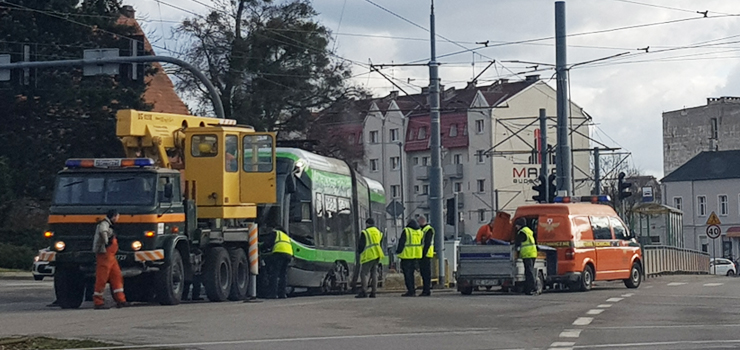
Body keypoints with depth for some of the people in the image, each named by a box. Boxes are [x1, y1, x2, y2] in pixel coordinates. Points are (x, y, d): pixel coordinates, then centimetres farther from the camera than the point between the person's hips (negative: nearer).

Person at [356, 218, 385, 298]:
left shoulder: (365, 232, -6)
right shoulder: (379, 232, 16)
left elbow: (361, 244, -6)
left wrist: (360, 252, 13)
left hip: (368, 255, -7)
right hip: (377, 255, 7)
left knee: (364, 273, -7)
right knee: (374, 273, 8)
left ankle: (364, 292, -19)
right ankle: (373, 292, 5)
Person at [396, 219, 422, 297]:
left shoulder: (406, 231, -8)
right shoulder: (420, 232, 11)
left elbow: (401, 242, -10)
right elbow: (422, 243, 17)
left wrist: (398, 251, 1)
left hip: (407, 255, -6)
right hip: (416, 255, 6)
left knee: (407, 273, -2)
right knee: (411, 273, 15)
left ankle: (410, 291, -6)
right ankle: (413, 290, 13)